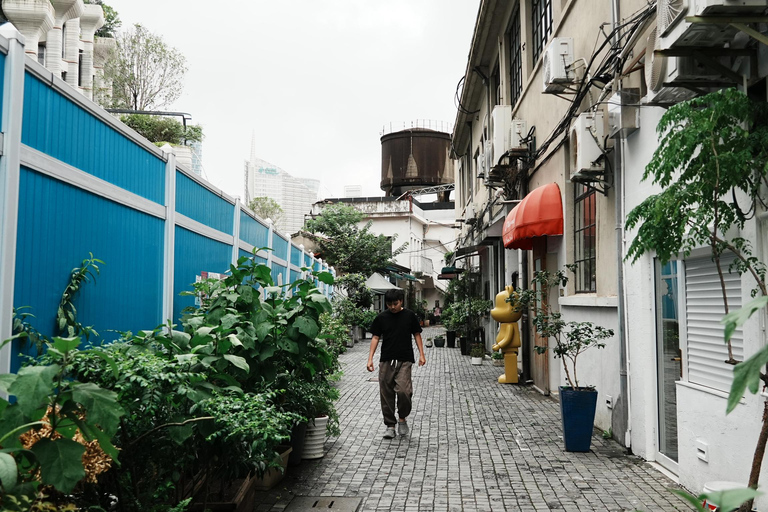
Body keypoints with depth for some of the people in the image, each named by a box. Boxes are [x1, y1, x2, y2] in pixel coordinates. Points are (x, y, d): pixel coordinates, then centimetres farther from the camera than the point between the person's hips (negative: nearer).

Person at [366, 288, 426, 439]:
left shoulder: (410, 315, 3)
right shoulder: (382, 317, 4)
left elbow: (417, 335, 10)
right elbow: (375, 338, 6)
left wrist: (421, 354, 2)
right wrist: (370, 358, -1)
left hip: (404, 360, -2)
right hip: (386, 360, 2)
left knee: (404, 391, -14)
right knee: (386, 393, 3)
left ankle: (402, 418, 11)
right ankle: (389, 424, 16)